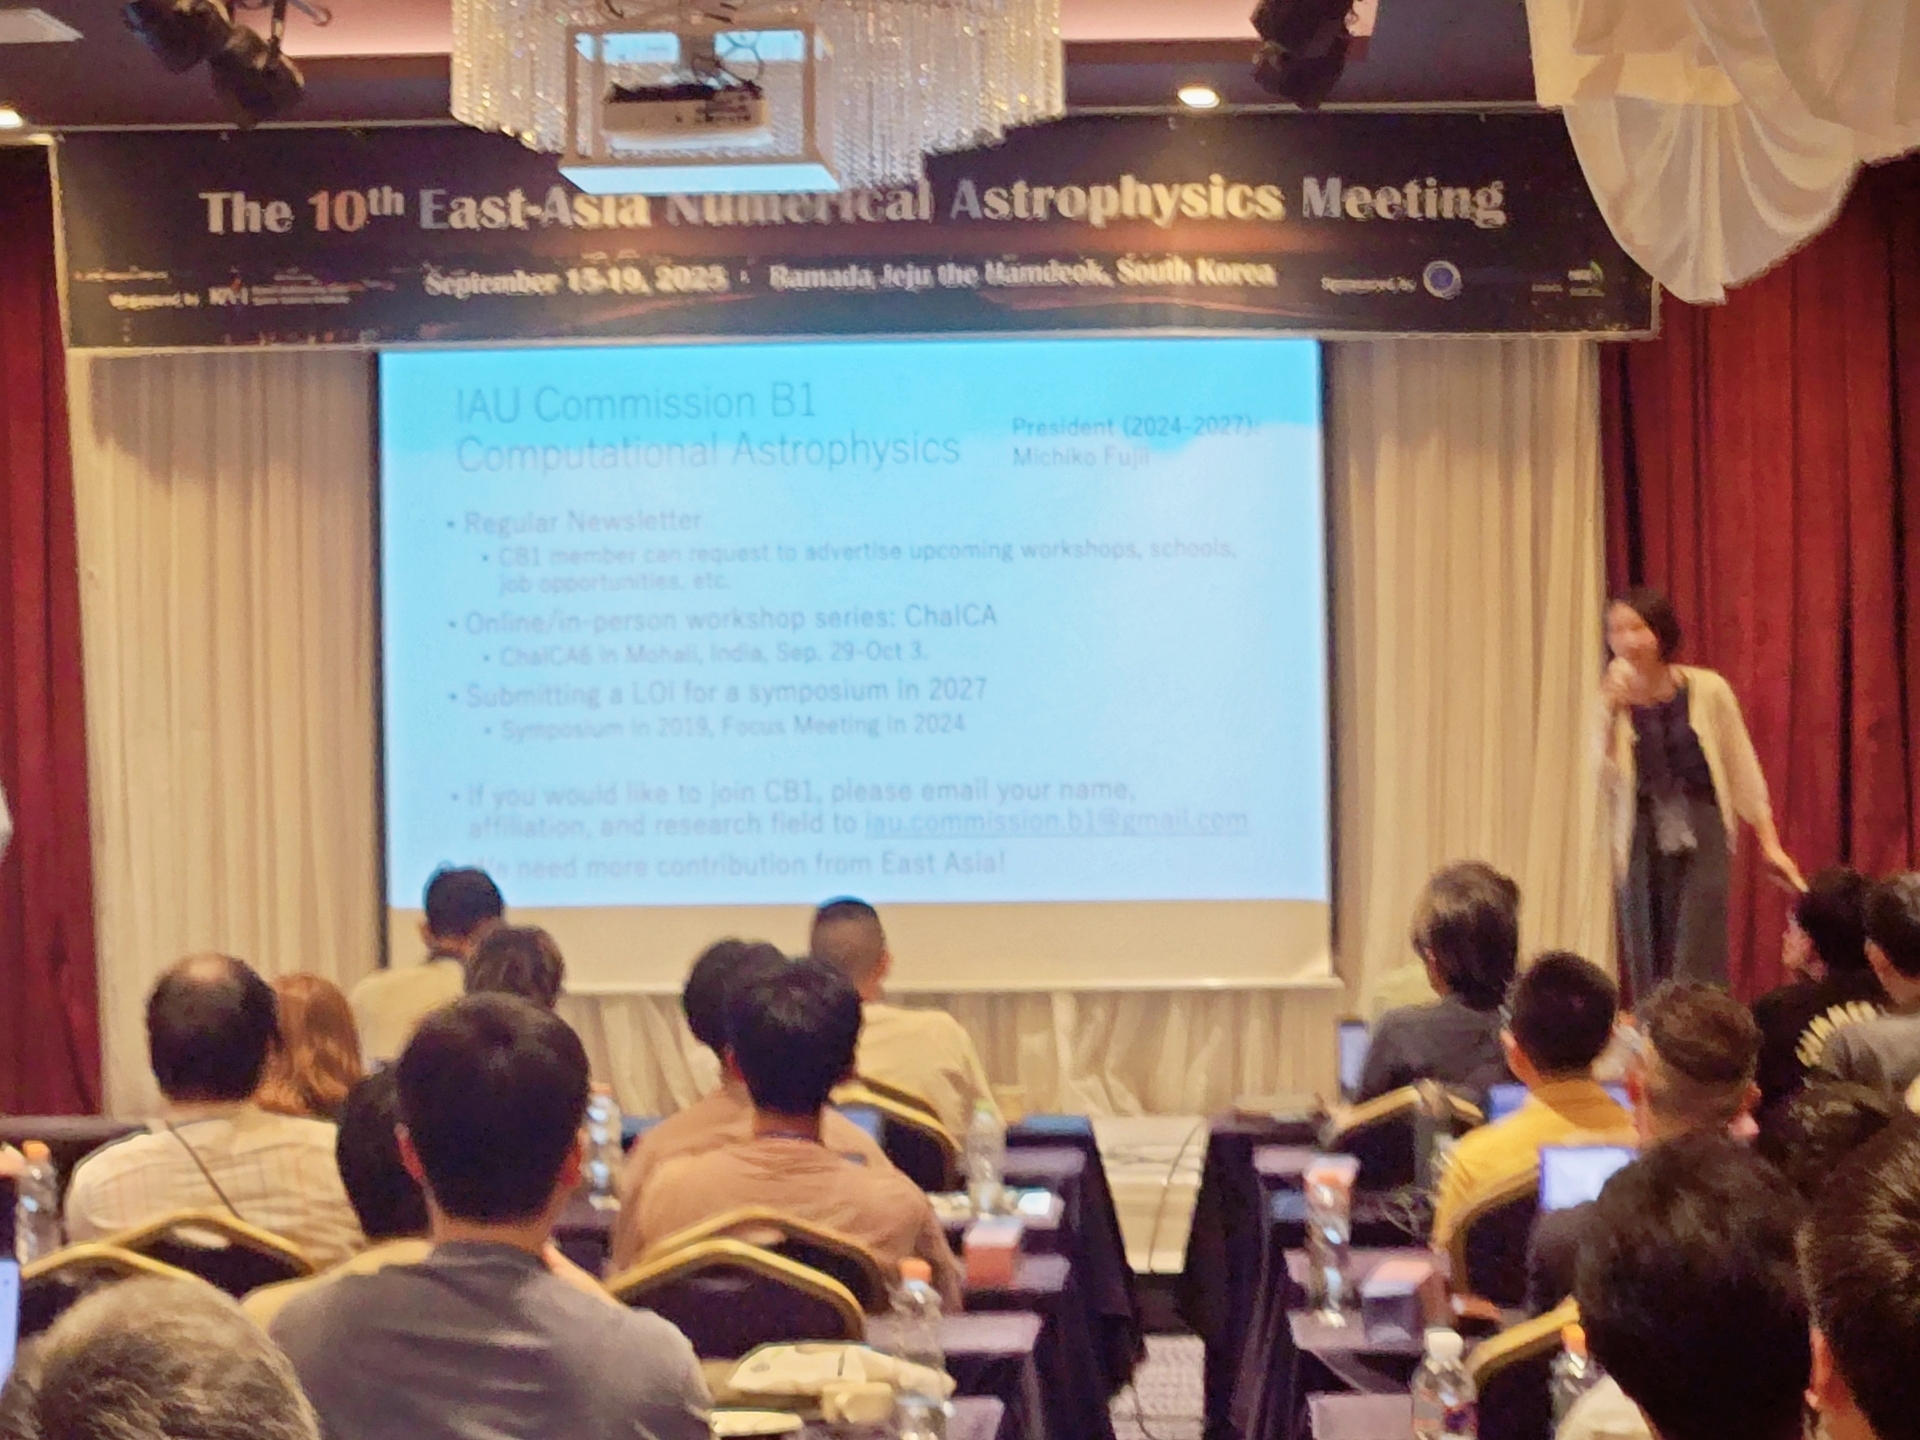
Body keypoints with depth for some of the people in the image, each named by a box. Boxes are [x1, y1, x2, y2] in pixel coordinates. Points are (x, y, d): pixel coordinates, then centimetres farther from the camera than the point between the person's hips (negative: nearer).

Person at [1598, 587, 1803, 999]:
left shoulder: (1707, 690, -4)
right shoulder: (1614, 702, 1)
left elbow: (1743, 771, 4)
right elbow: (1604, 785, -10)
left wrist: (1770, 844, 5)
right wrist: (1609, 714, -17)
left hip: (1703, 832, -2)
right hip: (1643, 840, 2)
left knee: (1696, 966, -11)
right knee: (1648, 972, 3)